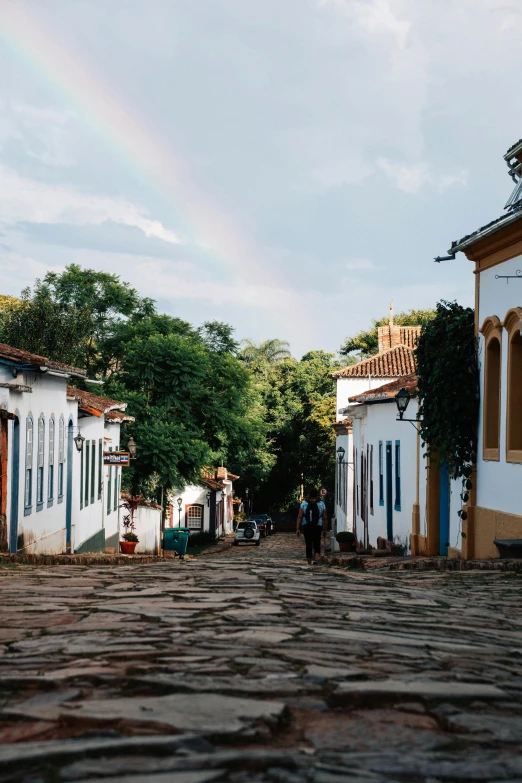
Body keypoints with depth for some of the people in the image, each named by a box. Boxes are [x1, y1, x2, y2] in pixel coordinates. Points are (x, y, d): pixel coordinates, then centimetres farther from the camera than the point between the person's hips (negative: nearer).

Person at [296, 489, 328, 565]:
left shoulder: (304, 504, 1)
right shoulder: (321, 504, 1)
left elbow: (299, 517, -4)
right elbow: (325, 518, 1)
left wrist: (298, 529, -3)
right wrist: (325, 530, 9)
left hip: (306, 527, 1)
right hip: (317, 527, -1)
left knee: (308, 545, 9)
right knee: (317, 544, 9)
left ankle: (309, 563, 14)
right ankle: (315, 558, -15)